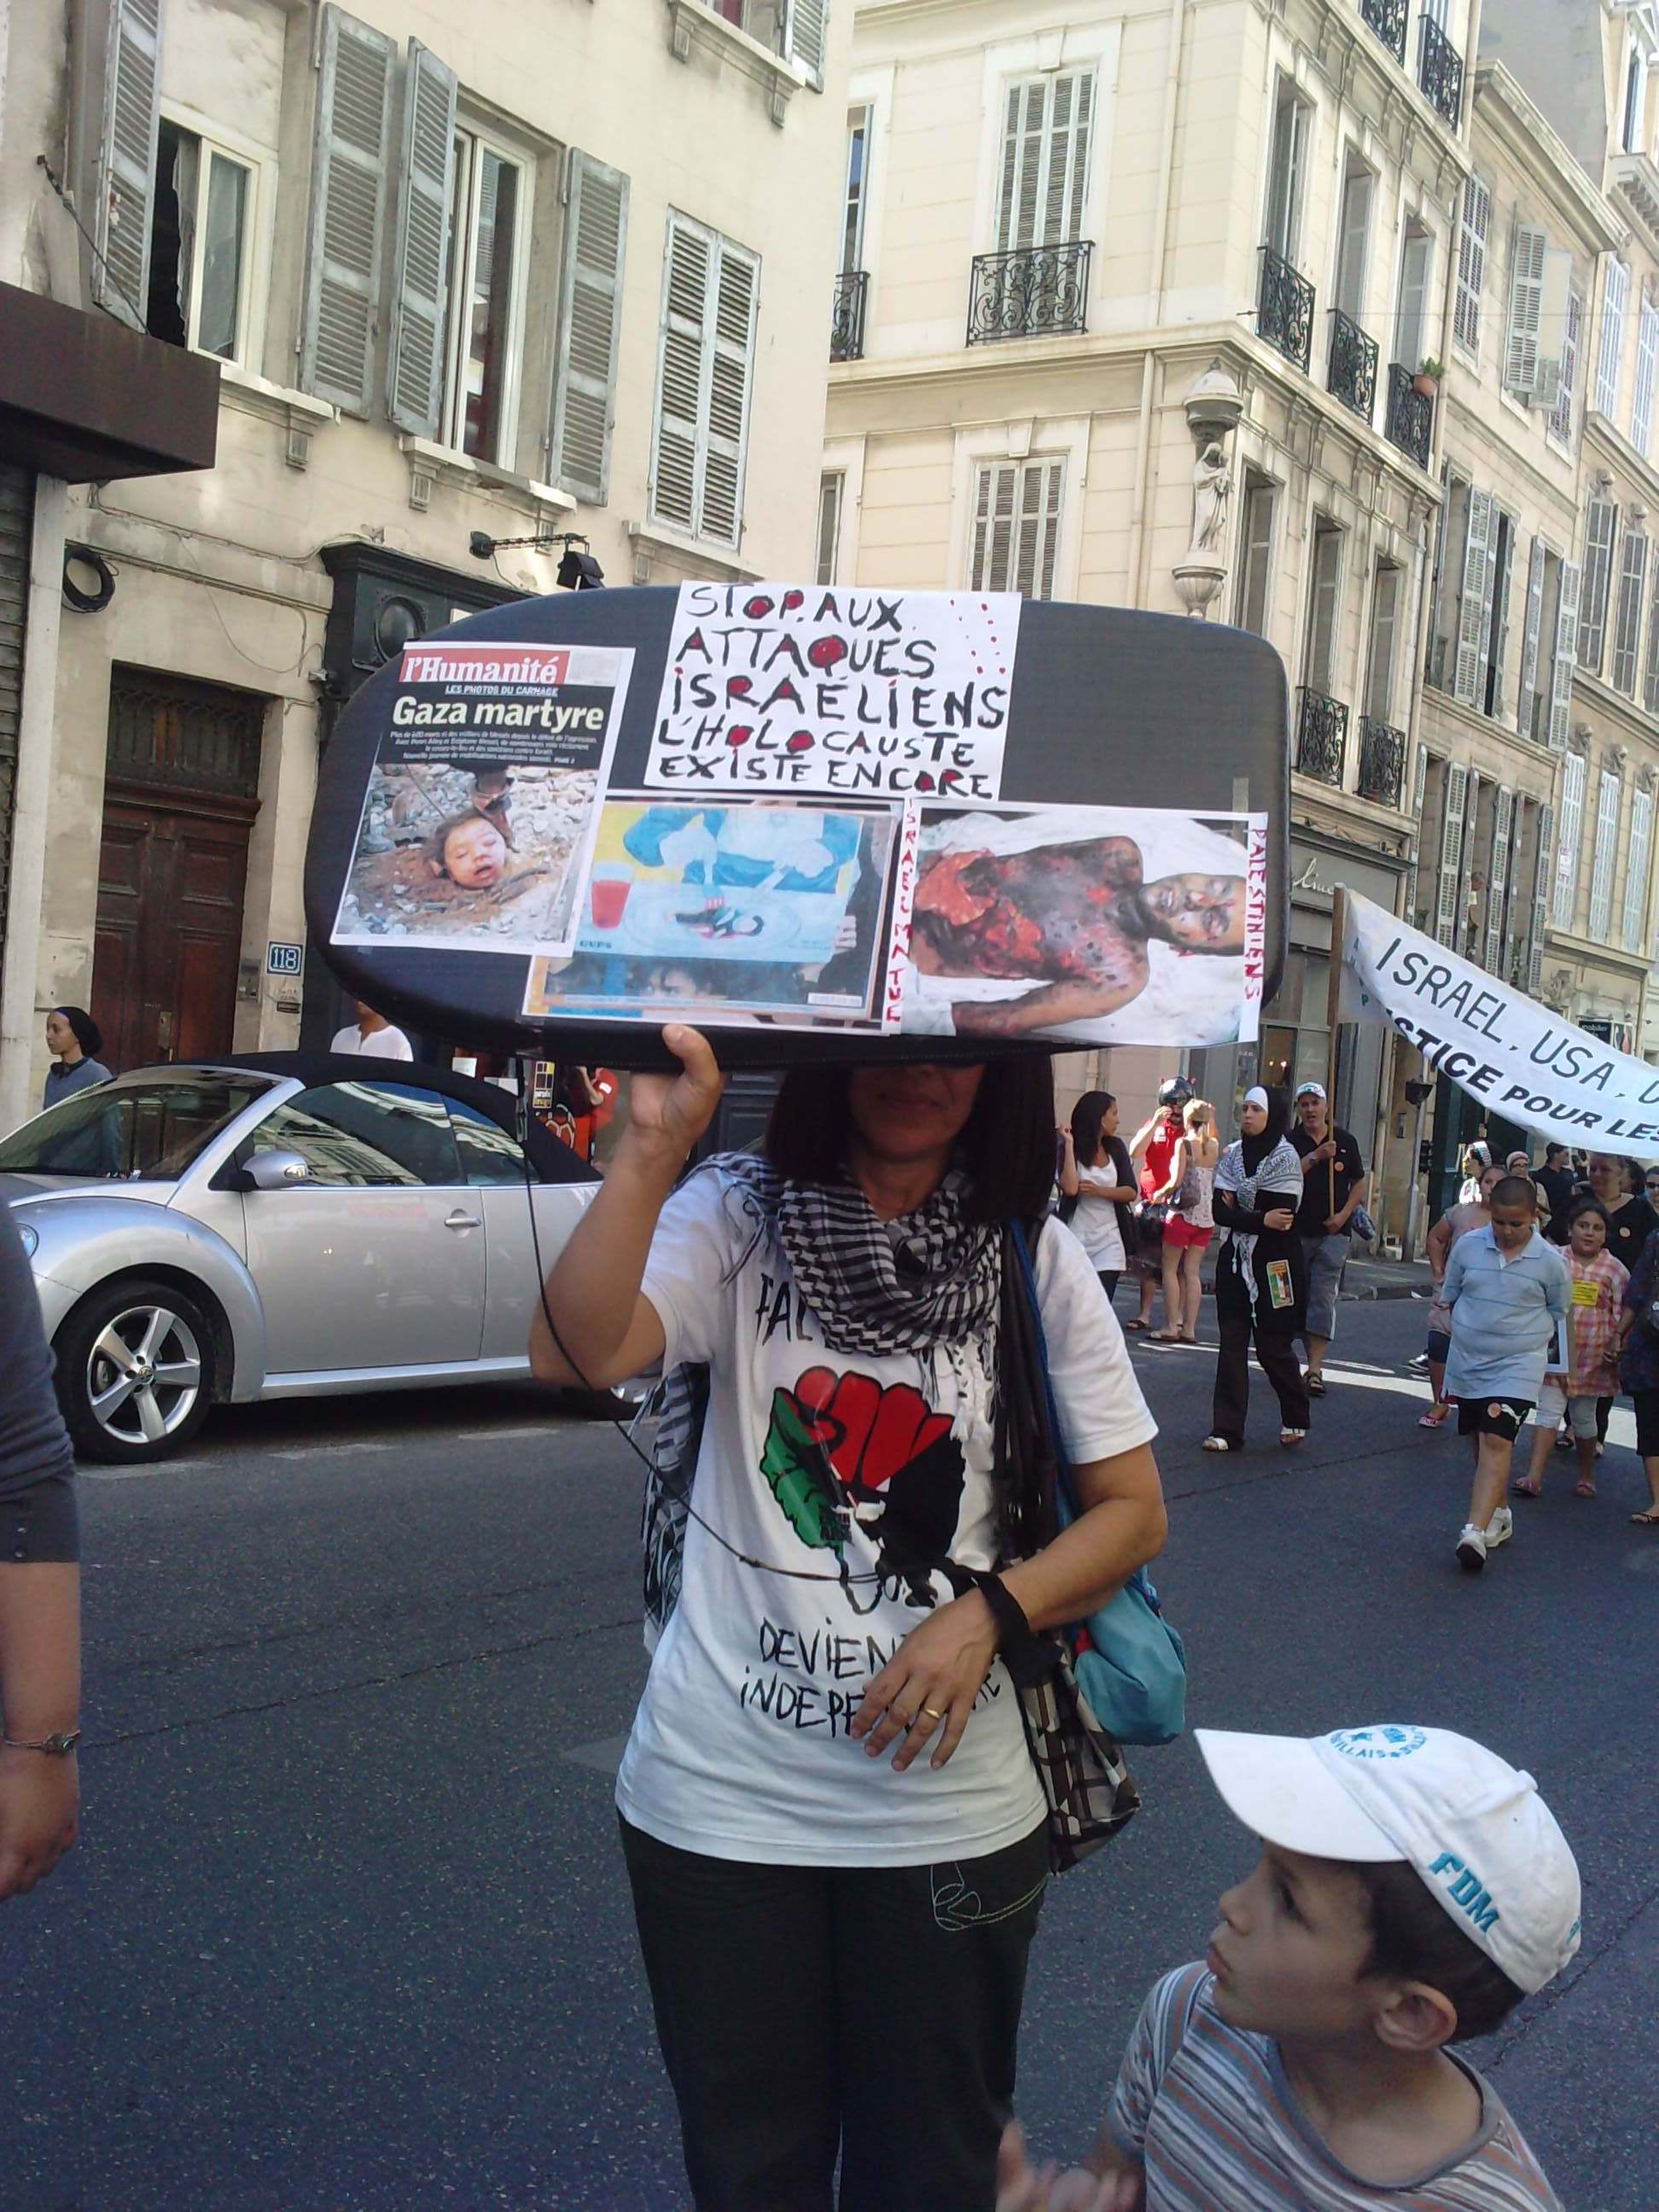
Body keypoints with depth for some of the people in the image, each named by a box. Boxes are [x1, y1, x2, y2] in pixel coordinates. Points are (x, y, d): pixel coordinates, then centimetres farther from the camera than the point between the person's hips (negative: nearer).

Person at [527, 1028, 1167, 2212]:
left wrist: (988, 1614, -13)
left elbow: (1133, 1507, 2)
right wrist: (653, 1147, -30)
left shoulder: (1037, 1263, -3)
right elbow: (575, 1354, -24)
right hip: (721, 1797, -1)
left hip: (949, 1810, 1)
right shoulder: (737, 1218, -7)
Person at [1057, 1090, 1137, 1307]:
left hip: (1108, 1241, 3)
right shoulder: (1069, 1149, -3)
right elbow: (1070, 1189, -20)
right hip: (1077, 1238, -2)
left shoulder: (1115, 1147, 8)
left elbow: (1132, 1193, 4)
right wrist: (1069, 1144, -16)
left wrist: (1099, 1191, -11)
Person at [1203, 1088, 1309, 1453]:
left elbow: (1283, 1217, -17)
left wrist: (1238, 1213, -9)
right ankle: (1227, 1430, 2)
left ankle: (1296, 1418, 26)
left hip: (1274, 1262, -5)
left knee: (1273, 1346, 3)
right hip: (1235, 1259, 5)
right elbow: (1220, 1212, -3)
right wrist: (1261, 1220, -16)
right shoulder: (1233, 1154, 6)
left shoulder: (1284, 1157, -8)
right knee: (1232, 1344, 1)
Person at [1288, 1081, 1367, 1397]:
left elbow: (1359, 1184, 13)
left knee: (1324, 1298, -8)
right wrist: (1316, 1157, -23)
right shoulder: (1291, 1142, 2)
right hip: (1296, 1231, 0)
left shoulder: (1345, 1142, 7)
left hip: (1333, 1232, 0)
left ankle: (1315, 1370, -12)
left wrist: (1344, 1215, -1)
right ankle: (1314, 1363, 20)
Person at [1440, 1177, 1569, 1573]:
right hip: (1467, 1362, 4)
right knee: (1480, 1443, 13)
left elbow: (1558, 1315, 8)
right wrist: (1467, 1333, 7)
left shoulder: (1549, 1261, -5)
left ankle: (1476, 1532, -24)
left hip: (1518, 1366, -3)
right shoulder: (1468, 1246, -1)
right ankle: (1497, 1514, 33)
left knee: (1497, 1443, -16)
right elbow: (1449, 1299, 11)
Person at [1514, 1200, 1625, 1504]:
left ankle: (1586, 1477, 27)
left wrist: (1617, 1346, -4)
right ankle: (1534, 1477, -10)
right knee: (1548, 1410, -5)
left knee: (1585, 1417, 12)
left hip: (1592, 1357, 1)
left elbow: (1623, 1314, 4)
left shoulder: (1615, 1270, 0)